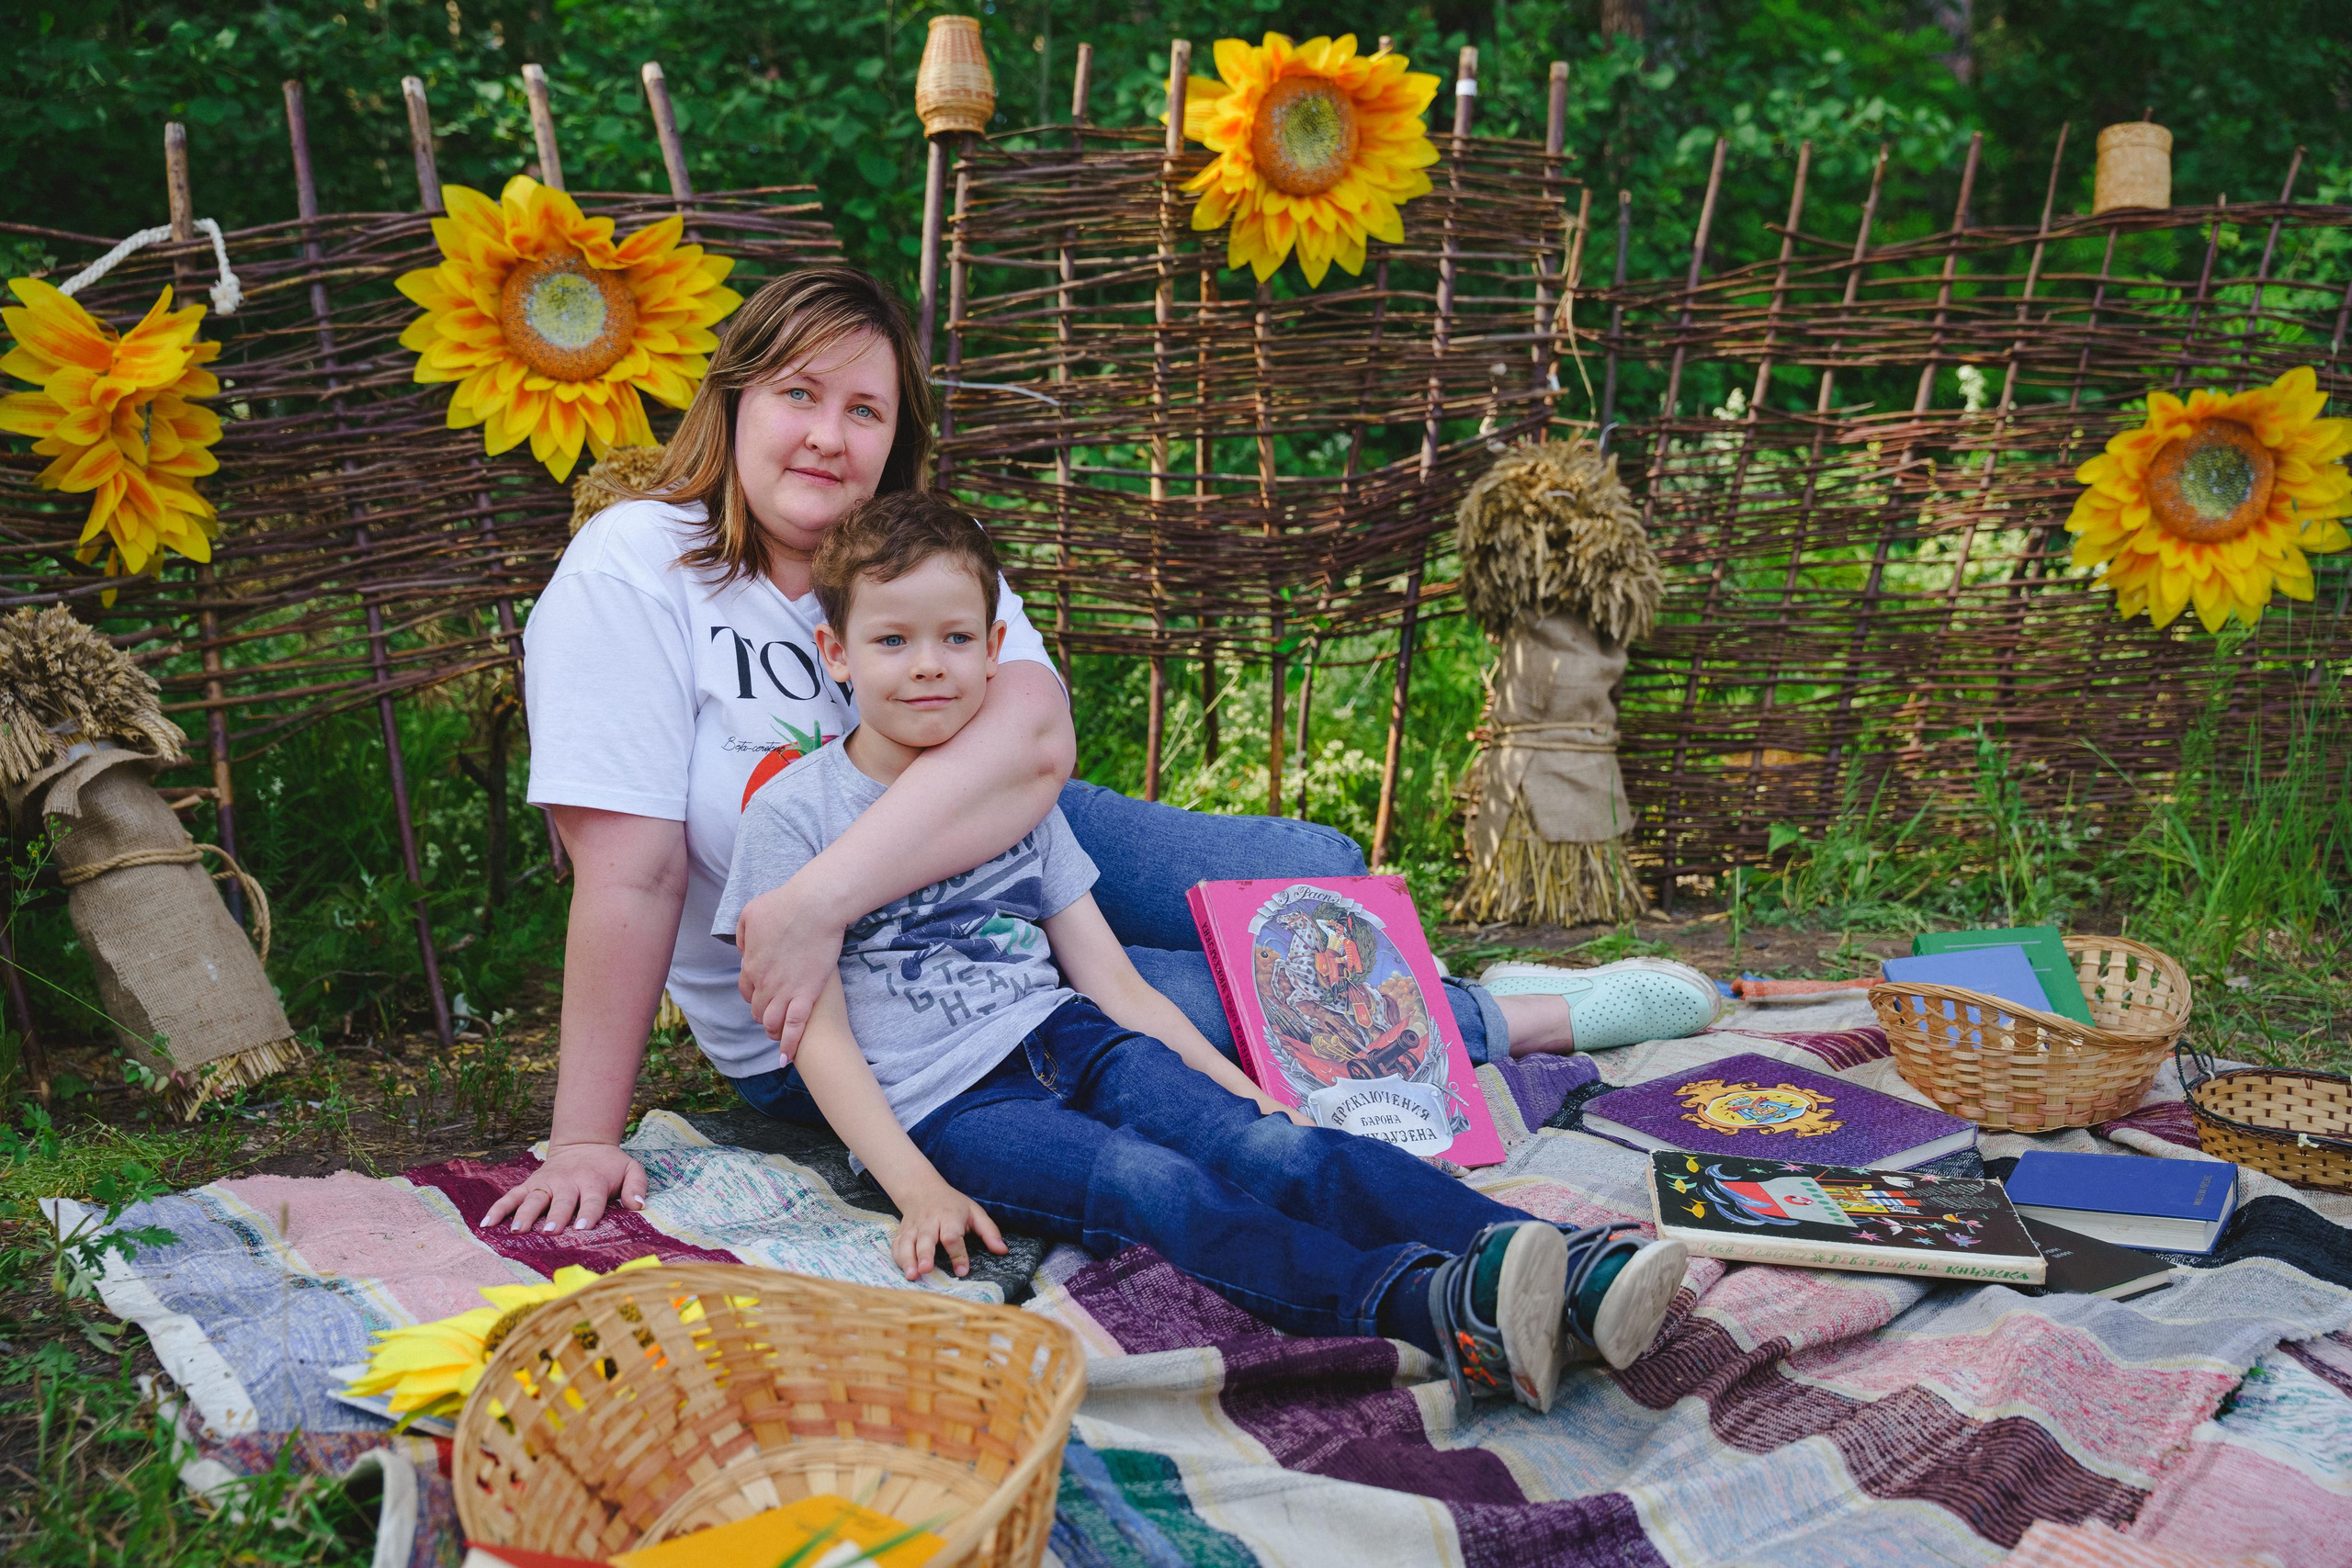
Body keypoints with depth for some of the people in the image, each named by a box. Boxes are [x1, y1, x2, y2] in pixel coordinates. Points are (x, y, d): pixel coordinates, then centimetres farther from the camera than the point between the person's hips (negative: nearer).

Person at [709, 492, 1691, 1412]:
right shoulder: (795, 812, 1)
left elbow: (1113, 981, 14)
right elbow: (819, 1033, -4)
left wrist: (1240, 1091, 4)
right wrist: (917, 1191, -16)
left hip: (1071, 1041, 4)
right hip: (943, 1105, -4)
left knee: (1274, 1151, -24)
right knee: (1151, 1185, -33)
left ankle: (1567, 1272, -42)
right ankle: (1430, 1307, -55)